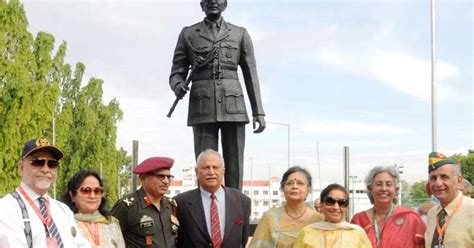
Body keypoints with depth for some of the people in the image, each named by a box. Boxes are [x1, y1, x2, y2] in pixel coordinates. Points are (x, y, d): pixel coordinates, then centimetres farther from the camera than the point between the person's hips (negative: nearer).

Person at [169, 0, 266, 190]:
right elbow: (177, 72, 11)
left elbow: (251, 74, 11)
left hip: (233, 107, 1)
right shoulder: (188, 34, 12)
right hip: (202, 108, 0)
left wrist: (258, 112, 5)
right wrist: (177, 85, -14)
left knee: (234, 166, -2)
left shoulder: (240, 34, 13)